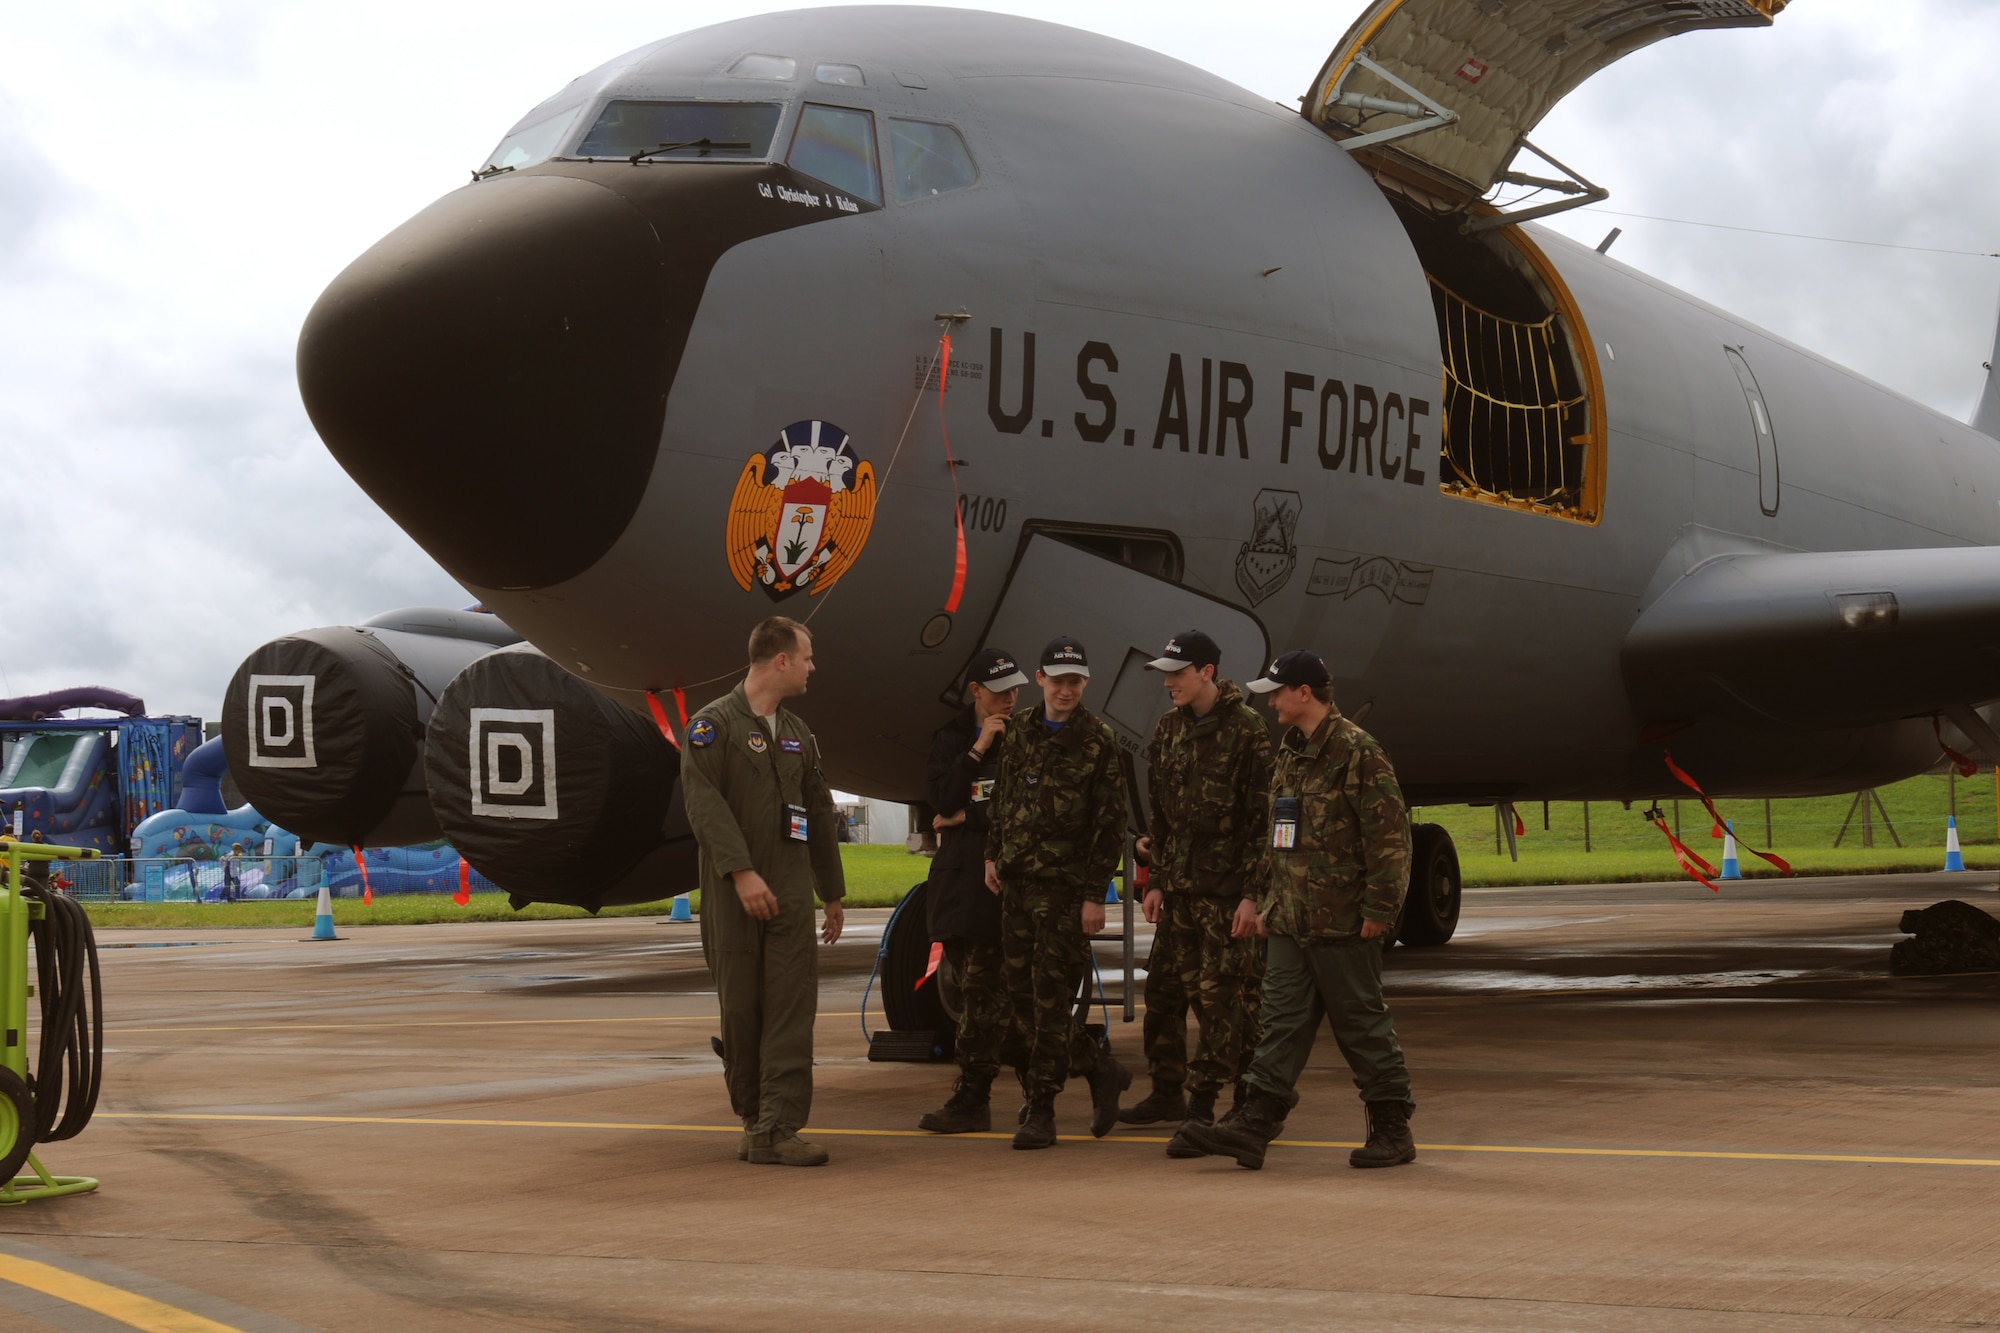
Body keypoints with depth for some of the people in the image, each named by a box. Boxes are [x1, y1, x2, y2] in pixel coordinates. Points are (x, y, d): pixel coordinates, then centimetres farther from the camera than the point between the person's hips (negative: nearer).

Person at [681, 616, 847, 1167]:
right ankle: (753, 1117, 16)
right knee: (740, 1008, 3)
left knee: (792, 1006, -7)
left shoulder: (798, 735, 17)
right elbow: (704, 800, -15)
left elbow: (819, 815, 23)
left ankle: (777, 1129, -10)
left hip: (791, 892, 5)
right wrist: (741, 871, -24)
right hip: (731, 894, -5)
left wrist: (832, 893, 25)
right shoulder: (714, 724, -4)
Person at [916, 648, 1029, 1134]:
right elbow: (941, 800, 0)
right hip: (958, 872, 5)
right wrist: (978, 750, -5)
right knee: (966, 988, 6)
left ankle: (971, 1101, -7)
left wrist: (968, 817, -2)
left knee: (982, 988, -9)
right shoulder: (950, 739, 14)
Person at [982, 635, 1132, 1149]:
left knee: (1051, 997, -5)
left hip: (1065, 889, -6)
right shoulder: (1018, 730, 10)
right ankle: (1099, 1066, 18)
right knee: (1018, 995, 6)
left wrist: (1095, 895, -12)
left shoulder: (1098, 742, -5)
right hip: (1016, 883, 6)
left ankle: (1041, 1107, 3)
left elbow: (1110, 824, -7)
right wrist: (993, 855, 12)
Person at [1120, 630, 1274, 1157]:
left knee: (1221, 998, -6)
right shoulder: (1169, 730, 11)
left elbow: (1262, 816, -12)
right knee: (1163, 987, 13)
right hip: (1180, 886, 7)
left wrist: (1252, 893, -15)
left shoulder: (1246, 730, -10)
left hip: (1229, 889, -7)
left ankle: (1201, 1110, -5)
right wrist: (1155, 880, 14)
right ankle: (1167, 1092, 28)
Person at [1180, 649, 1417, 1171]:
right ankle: (1252, 1126, 1)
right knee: (1282, 1023, 4)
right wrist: (1257, 896, 20)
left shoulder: (1358, 752, -12)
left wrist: (1379, 911, -16)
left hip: (1342, 923, -8)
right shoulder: (1290, 752, 16)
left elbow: (1390, 838, -15)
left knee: (1362, 1025, 1)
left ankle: (1392, 1131, 12)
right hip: (1289, 920, 8)